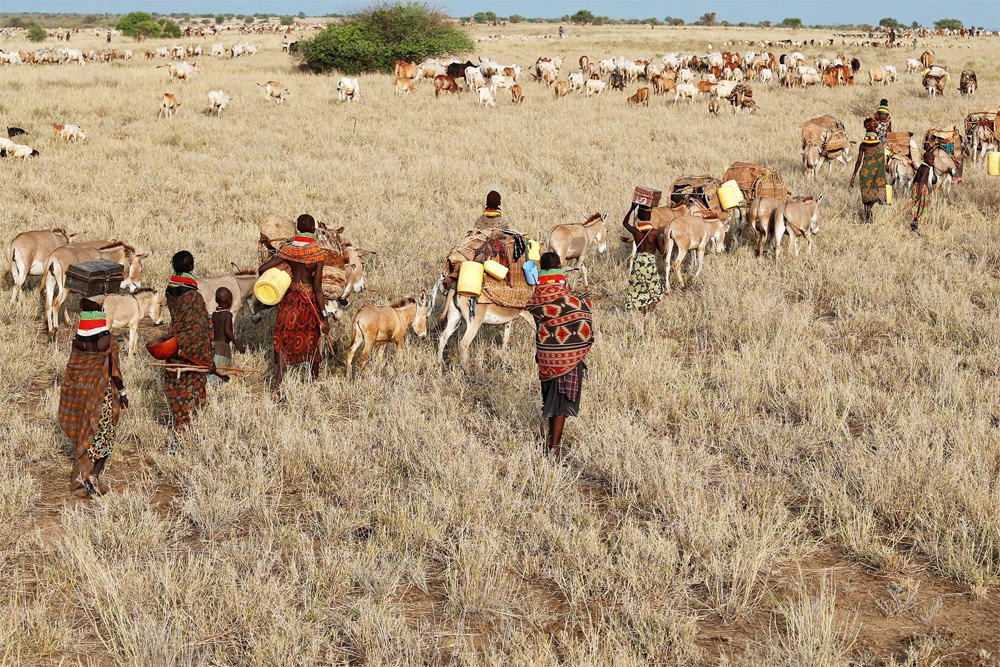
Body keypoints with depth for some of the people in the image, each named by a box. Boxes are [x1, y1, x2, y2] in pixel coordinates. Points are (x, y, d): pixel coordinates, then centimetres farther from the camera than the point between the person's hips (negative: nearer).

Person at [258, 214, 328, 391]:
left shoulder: (287, 249, -8)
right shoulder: (318, 254, -13)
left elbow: (262, 268, -11)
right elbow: (318, 288, -15)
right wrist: (324, 316, -11)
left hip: (291, 296, 1)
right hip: (310, 298, -1)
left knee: (285, 340, 5)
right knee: (312, 342, 17)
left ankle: (278, 384, -7)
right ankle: (315, 380, 34)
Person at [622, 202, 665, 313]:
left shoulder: (635, 231, -2)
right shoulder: (655, 232, -10)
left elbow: (625, 223, 21)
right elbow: (662, 251, -5)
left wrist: (632, 209, 23)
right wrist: (660, 237, 10)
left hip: (637, 261, 3)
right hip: (650, 261, -3)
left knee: (639, 290, 12)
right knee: (655, 290, 10)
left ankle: (643, 315, 11)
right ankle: (649, 313, -4)